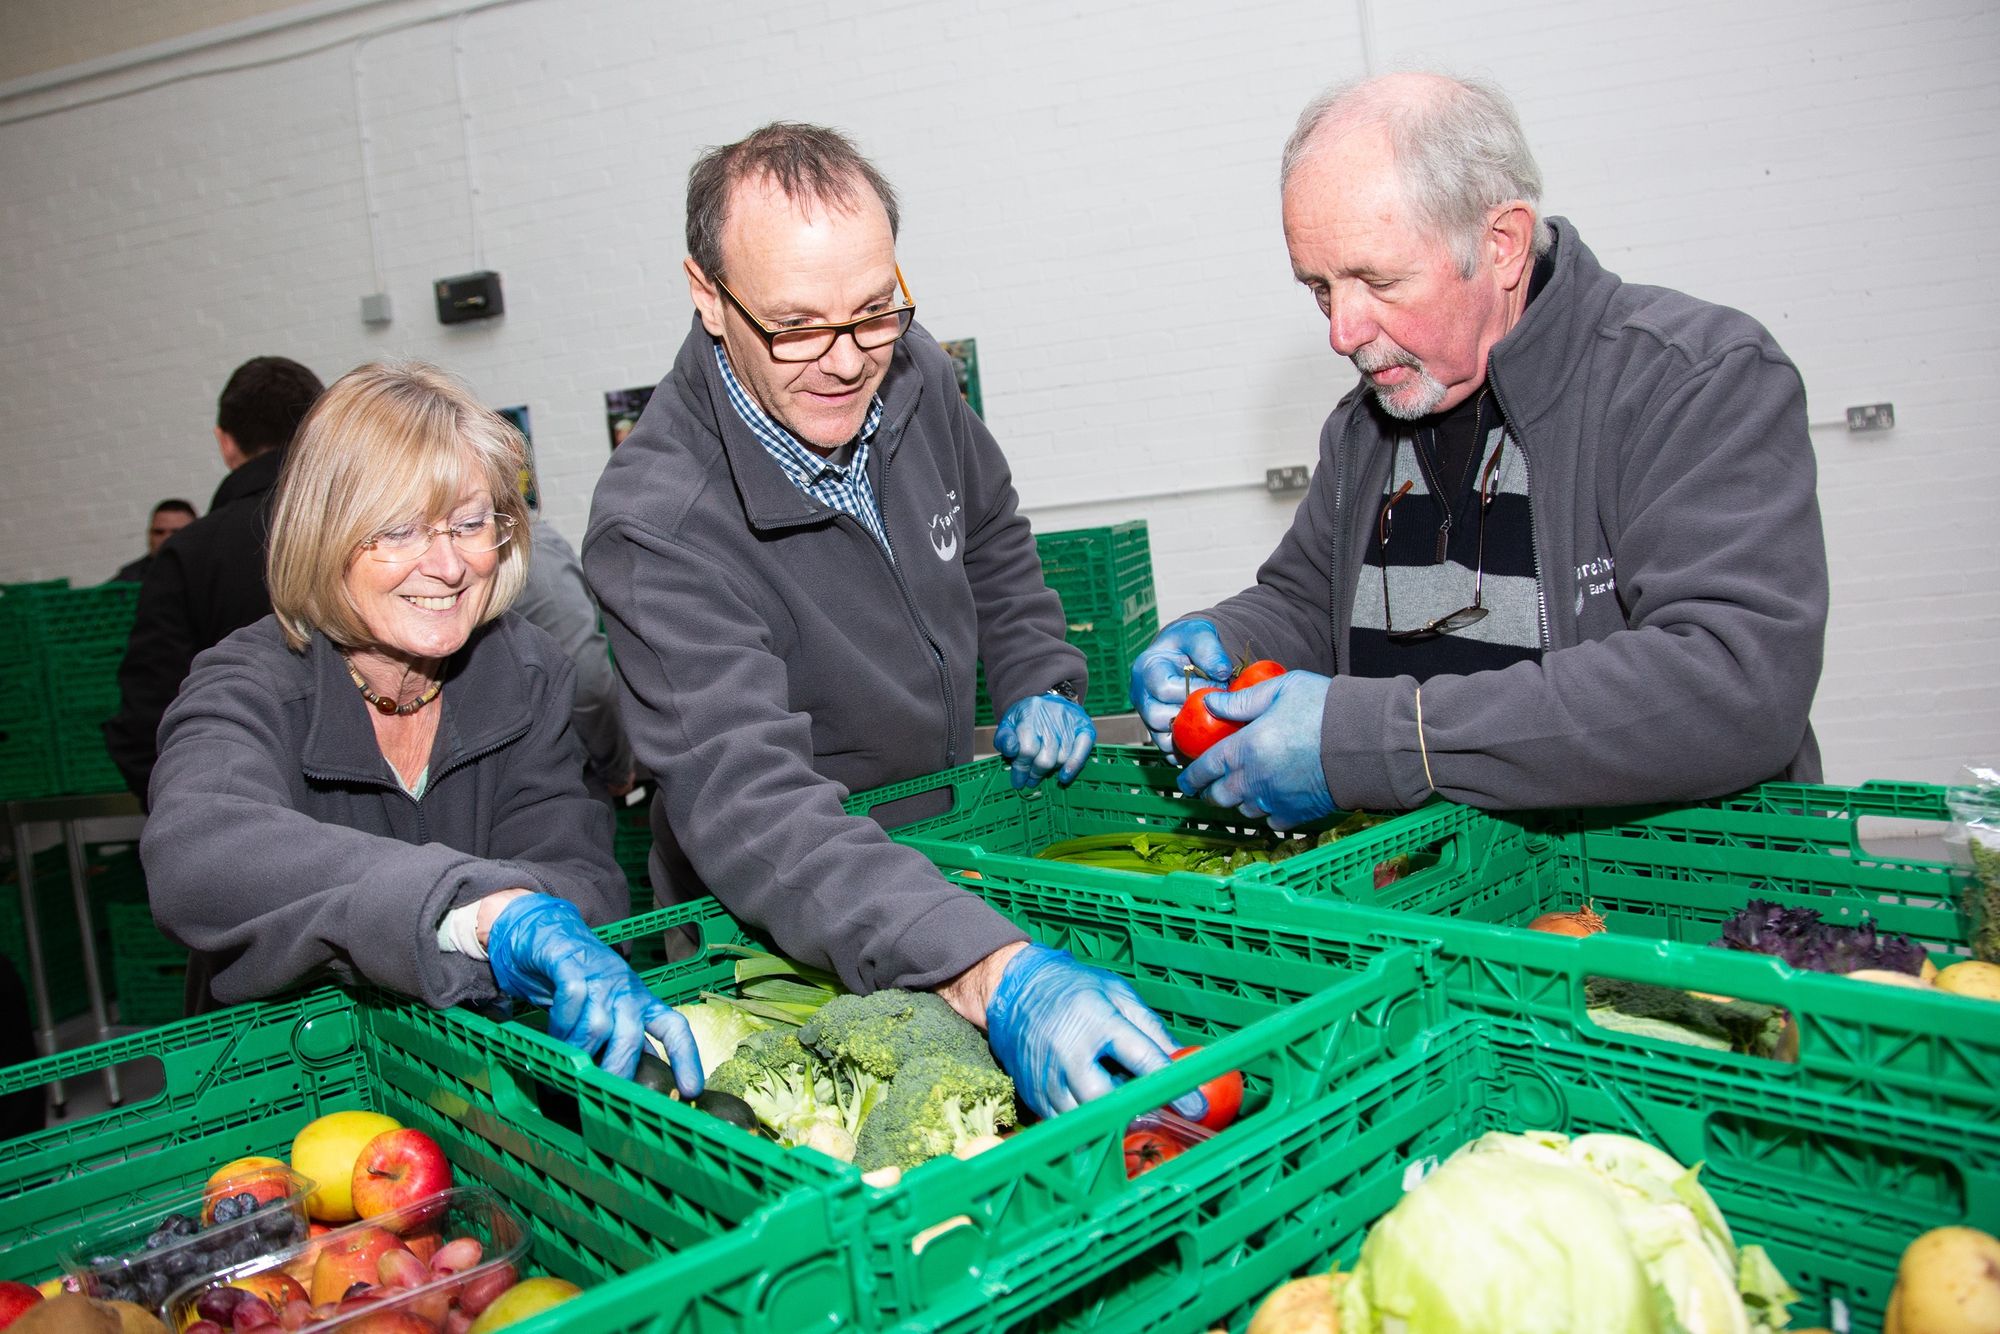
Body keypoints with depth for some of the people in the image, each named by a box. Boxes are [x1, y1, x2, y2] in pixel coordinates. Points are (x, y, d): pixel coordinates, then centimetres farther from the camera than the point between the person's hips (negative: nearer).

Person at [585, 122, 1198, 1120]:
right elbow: (748, 804, -36)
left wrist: (1038, 685, 1)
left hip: (950, 872, 5)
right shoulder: (658, 531, -25)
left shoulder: (910, 375, -5)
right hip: (779, 948, -4)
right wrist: (995, 976, -48)